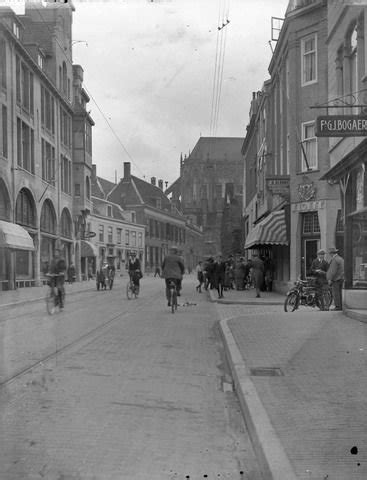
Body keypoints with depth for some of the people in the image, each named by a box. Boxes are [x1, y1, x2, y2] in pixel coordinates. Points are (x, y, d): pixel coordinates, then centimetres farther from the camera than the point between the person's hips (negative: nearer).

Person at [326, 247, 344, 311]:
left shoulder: (334, 260, -16)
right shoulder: (341, 259, 15)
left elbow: (333, 271, -21)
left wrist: (330, 279, -18)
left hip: (335, 279, -9)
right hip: (341, 279, 9)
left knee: (335, 293, -6)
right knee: (339, 293, 11)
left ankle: (338, 307, -7)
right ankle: (340, 306, 10)